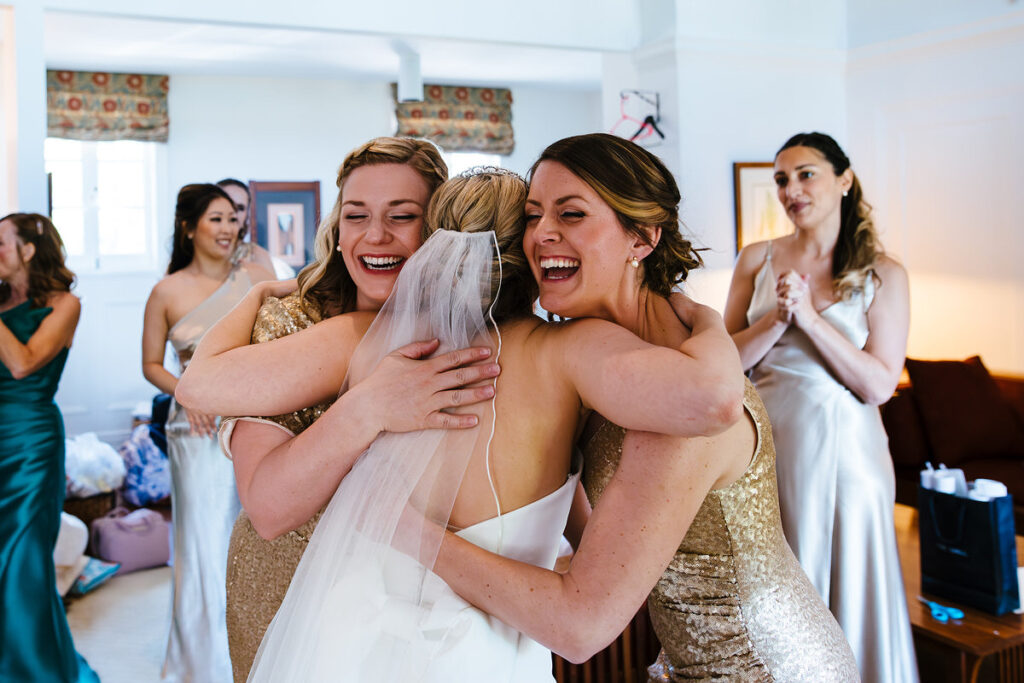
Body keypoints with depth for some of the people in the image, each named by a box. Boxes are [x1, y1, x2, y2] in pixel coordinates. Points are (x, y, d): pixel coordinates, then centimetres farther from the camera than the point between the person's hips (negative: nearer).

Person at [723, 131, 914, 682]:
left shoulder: (883, 274, -3)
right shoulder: (757, 259, 3)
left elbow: (879, 384, -10)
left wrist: (810, 317, -17)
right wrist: (778, 319, -17)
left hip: (842, 448, -2)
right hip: (767, 444, 2)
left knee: (843, 589, 11)